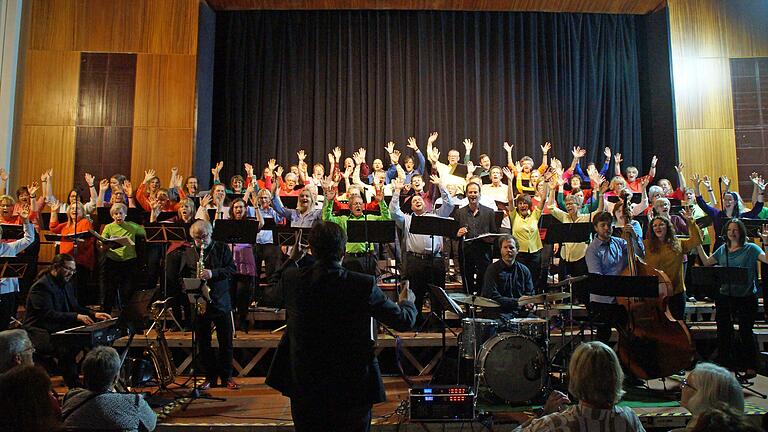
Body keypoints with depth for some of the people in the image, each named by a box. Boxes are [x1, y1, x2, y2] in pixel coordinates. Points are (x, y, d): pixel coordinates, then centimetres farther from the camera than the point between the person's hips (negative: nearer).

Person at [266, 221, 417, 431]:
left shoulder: (291, 279, -11)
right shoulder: (364, 285, -19)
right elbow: (405, 321, -8)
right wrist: (407, 301, 15)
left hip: (304, 386, 2)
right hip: (352, 387, -2)